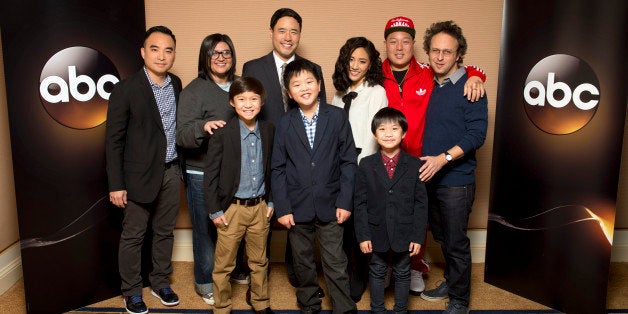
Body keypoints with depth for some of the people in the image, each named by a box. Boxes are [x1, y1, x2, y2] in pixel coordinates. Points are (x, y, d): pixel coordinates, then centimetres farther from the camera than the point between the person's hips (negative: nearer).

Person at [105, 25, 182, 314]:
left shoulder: (176, 84, 3)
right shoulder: (126, 90, -12)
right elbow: (113, 141, -10)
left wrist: (181, 166, 8)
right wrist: (116, 185, -11)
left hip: (171, 171, 5)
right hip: (140, 175, -5)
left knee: (164, 231, 16)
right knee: (133, 236, 8)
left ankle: (160, 282, 33)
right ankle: (131, 291, 26)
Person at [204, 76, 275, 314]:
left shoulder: (269, 131, 1)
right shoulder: (222, 134, -11)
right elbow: (210, 174, -8)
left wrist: (271, 201, 7)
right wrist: (214, 210, -8)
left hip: (260, 207, 4)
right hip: (231, 209, -3)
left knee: (259, 261, 18)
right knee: (224, 265, 8)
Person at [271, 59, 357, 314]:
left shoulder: (337, 117, -3)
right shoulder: (284, 124, 1)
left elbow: (348, 161, -2)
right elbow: (278, 169, 2)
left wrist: (345, 202, -7)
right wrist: (282, 208, -4)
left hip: (330, 206, -1)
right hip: (298, 207, 2)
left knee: (335, 263, 5)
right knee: (303, 263, 16)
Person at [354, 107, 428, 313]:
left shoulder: (415, 165, -6)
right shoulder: (366, 165, -5)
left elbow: (421, 203, -4)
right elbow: (360, 203, -3)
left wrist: (418, 236, -7)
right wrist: (363, 235, -7)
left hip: (404, 234, 0)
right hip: (377, 233, 0)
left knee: (402, 273, 17)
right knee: (377, 273, 17)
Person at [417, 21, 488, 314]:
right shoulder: (429, 86, 8)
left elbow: (477, 134, -17)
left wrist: (444, 158, -26)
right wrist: (423, 162, 4)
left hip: (456, 181, -6)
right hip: (429, 177, 6)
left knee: (456, 242, 4)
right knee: (441, 237, 19)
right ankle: (451, 281, 39)